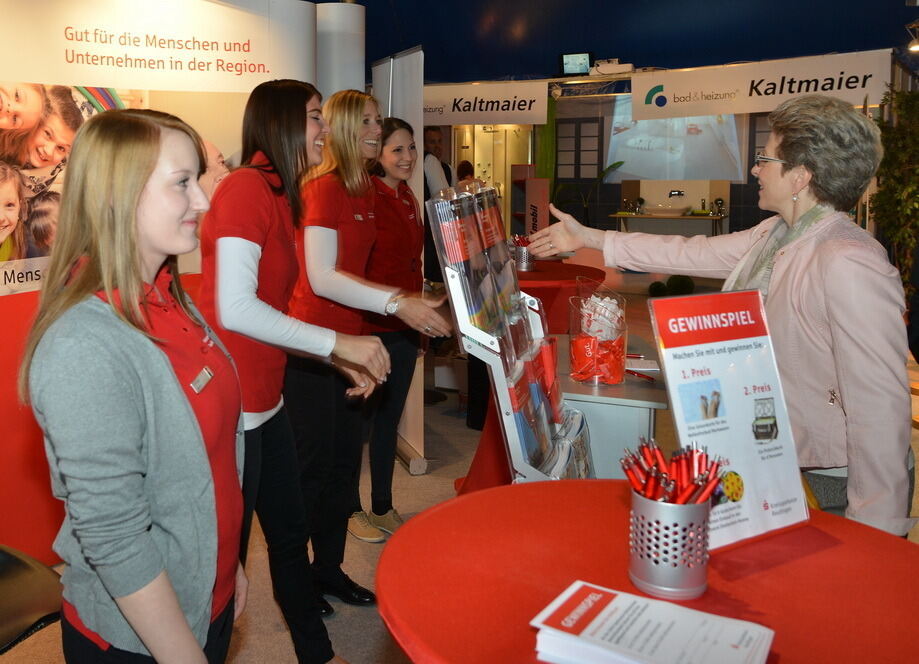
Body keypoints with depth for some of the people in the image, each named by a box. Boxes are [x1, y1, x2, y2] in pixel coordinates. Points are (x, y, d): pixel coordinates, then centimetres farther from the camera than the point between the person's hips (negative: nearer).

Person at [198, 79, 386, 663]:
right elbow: (233, 307, -24)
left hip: (267, 404, 10)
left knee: (291, 532, 21)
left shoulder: (278, 194, 13)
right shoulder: (245, 187, -17)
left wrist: (344, 361, 10)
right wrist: (336, 342, -19)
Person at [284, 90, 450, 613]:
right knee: (313, 465, 1)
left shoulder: (365, 190, 12)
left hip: (348, 341, 8)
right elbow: (321, 278, -23)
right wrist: (398, 305, -29)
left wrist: (408, 300, 16)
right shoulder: (324, 187, -14)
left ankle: (329, 568, 29)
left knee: (345, 461, 14)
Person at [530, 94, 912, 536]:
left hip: (821, 482, -8)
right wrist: (590, 238, 20)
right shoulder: (776, 234, 3)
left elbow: (880, 407, -27)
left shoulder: (848, 267, -26)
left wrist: (873, 535, -22)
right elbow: (692, 253, 15)